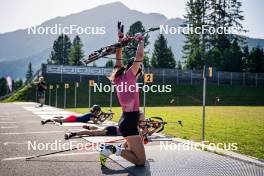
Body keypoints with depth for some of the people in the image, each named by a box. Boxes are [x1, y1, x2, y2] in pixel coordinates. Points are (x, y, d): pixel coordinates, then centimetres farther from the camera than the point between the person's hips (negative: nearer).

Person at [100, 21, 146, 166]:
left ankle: (113, 148, 19)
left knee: (135, 152, 29)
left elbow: (119, 58, 15)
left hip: (126, 120, 10)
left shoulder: (119, 78, 7)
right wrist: (140, 41, -6)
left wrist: (120, 39, 15)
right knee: (140, 161, -8)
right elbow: (139, 57, -20)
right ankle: (113, 149, -13)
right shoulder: (128, 77, -14)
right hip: (129, 123, -10)